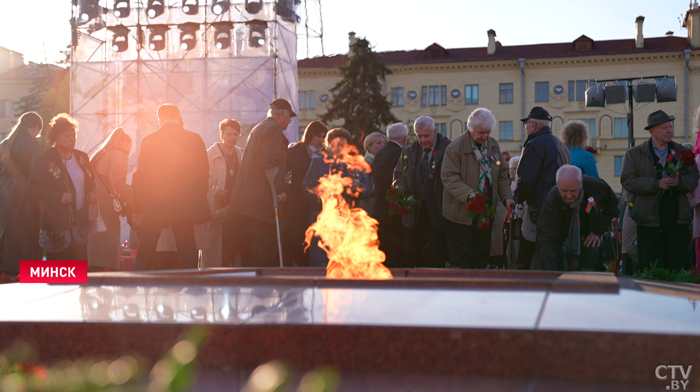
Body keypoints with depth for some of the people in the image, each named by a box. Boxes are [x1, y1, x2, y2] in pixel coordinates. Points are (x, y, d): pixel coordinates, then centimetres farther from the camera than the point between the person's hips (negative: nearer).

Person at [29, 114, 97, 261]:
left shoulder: (82, 157, 12)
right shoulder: (43, 159, -4)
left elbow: (90, 182, 22)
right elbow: (35, 187, -8)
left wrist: (91, 193, -1)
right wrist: (59, 197, -21)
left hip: (80, 221, 4)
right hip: (56, 223, -4)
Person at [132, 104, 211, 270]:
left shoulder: (148, 140, -1)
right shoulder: (194, 139, -2)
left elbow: (140, 177, 0)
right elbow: (204, 174, 1)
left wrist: (138, 209, 6)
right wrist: (198, 203, 11)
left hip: (153, 206, 1)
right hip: (185, 205, 0)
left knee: (145, 255, 10)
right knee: (188, 253, 5)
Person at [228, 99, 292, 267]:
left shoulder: (258, 128, 23)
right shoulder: (274, 128, -7)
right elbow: (270, 163, -20)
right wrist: (279, 190, -17)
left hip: (248, 201, 10)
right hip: (262, 202, -10)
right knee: (264, 254, -9)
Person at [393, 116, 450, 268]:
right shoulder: (408, 152, 12)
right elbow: (399, 176, 17)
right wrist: (401, 190, -5)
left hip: (437, 214, -4)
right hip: (414, 214, 5)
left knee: (436, 260, -2)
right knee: (410, 257, 9)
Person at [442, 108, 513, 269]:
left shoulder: (493, 145, 8)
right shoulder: (456, 147, -12)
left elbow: (501, 175, 13)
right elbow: (449, 177, -17)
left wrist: (507, 197, -3)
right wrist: (469, 194, -31)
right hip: (461, 214, -6)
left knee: (482, 256, 11)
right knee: (462, 259, -3)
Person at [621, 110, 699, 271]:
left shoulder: (682, 152, 12)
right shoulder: (635, 154, 4)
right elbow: (627, 180, -6)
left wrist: (679, 181, -14)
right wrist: (656, 183, -16)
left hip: (677, 219, 2)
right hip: (649, 220, -2)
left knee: (679, 265, 2)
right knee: (650, 268, 2)